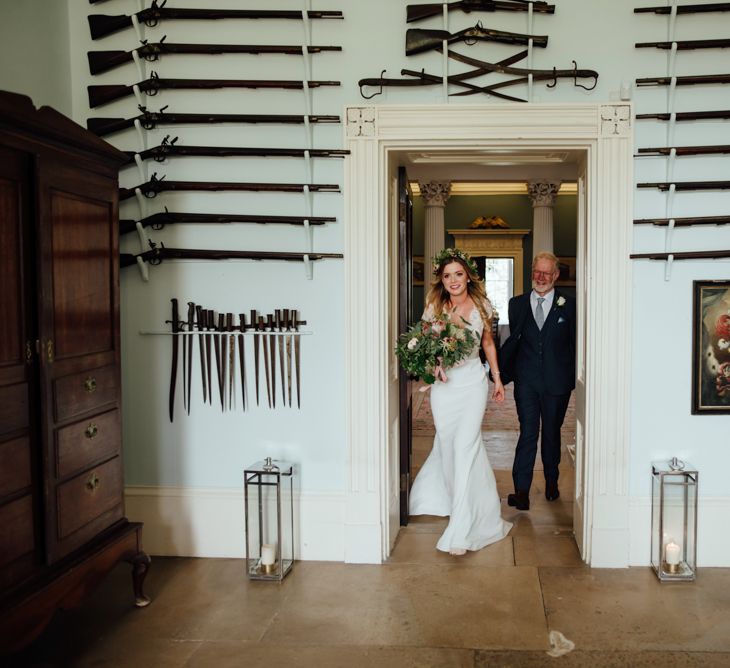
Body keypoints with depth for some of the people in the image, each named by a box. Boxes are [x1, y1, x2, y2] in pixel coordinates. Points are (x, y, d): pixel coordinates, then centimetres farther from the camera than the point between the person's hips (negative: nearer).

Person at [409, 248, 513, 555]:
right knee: (448, 445, 9)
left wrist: (497, 378, 16)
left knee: (465, 446, -8)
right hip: (444, 383, 1)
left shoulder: (480, 305, 3)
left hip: (473, 381, -1)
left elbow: (488, 342, 14)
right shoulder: (434, 307, 0)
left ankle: (460, 529, -5)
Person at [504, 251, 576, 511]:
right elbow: (511, 341, 9)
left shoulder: (568, 306, 1)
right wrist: (503, 370, -1)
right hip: (526, 380, 0)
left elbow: (575, 343, 3)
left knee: (552, 432, 14)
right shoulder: (517, 304, 6)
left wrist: (573, 377, -2)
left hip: (557, 382, 0)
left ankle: (551, 482, 33)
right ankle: (521, 492, -5)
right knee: (528, 433, -6)